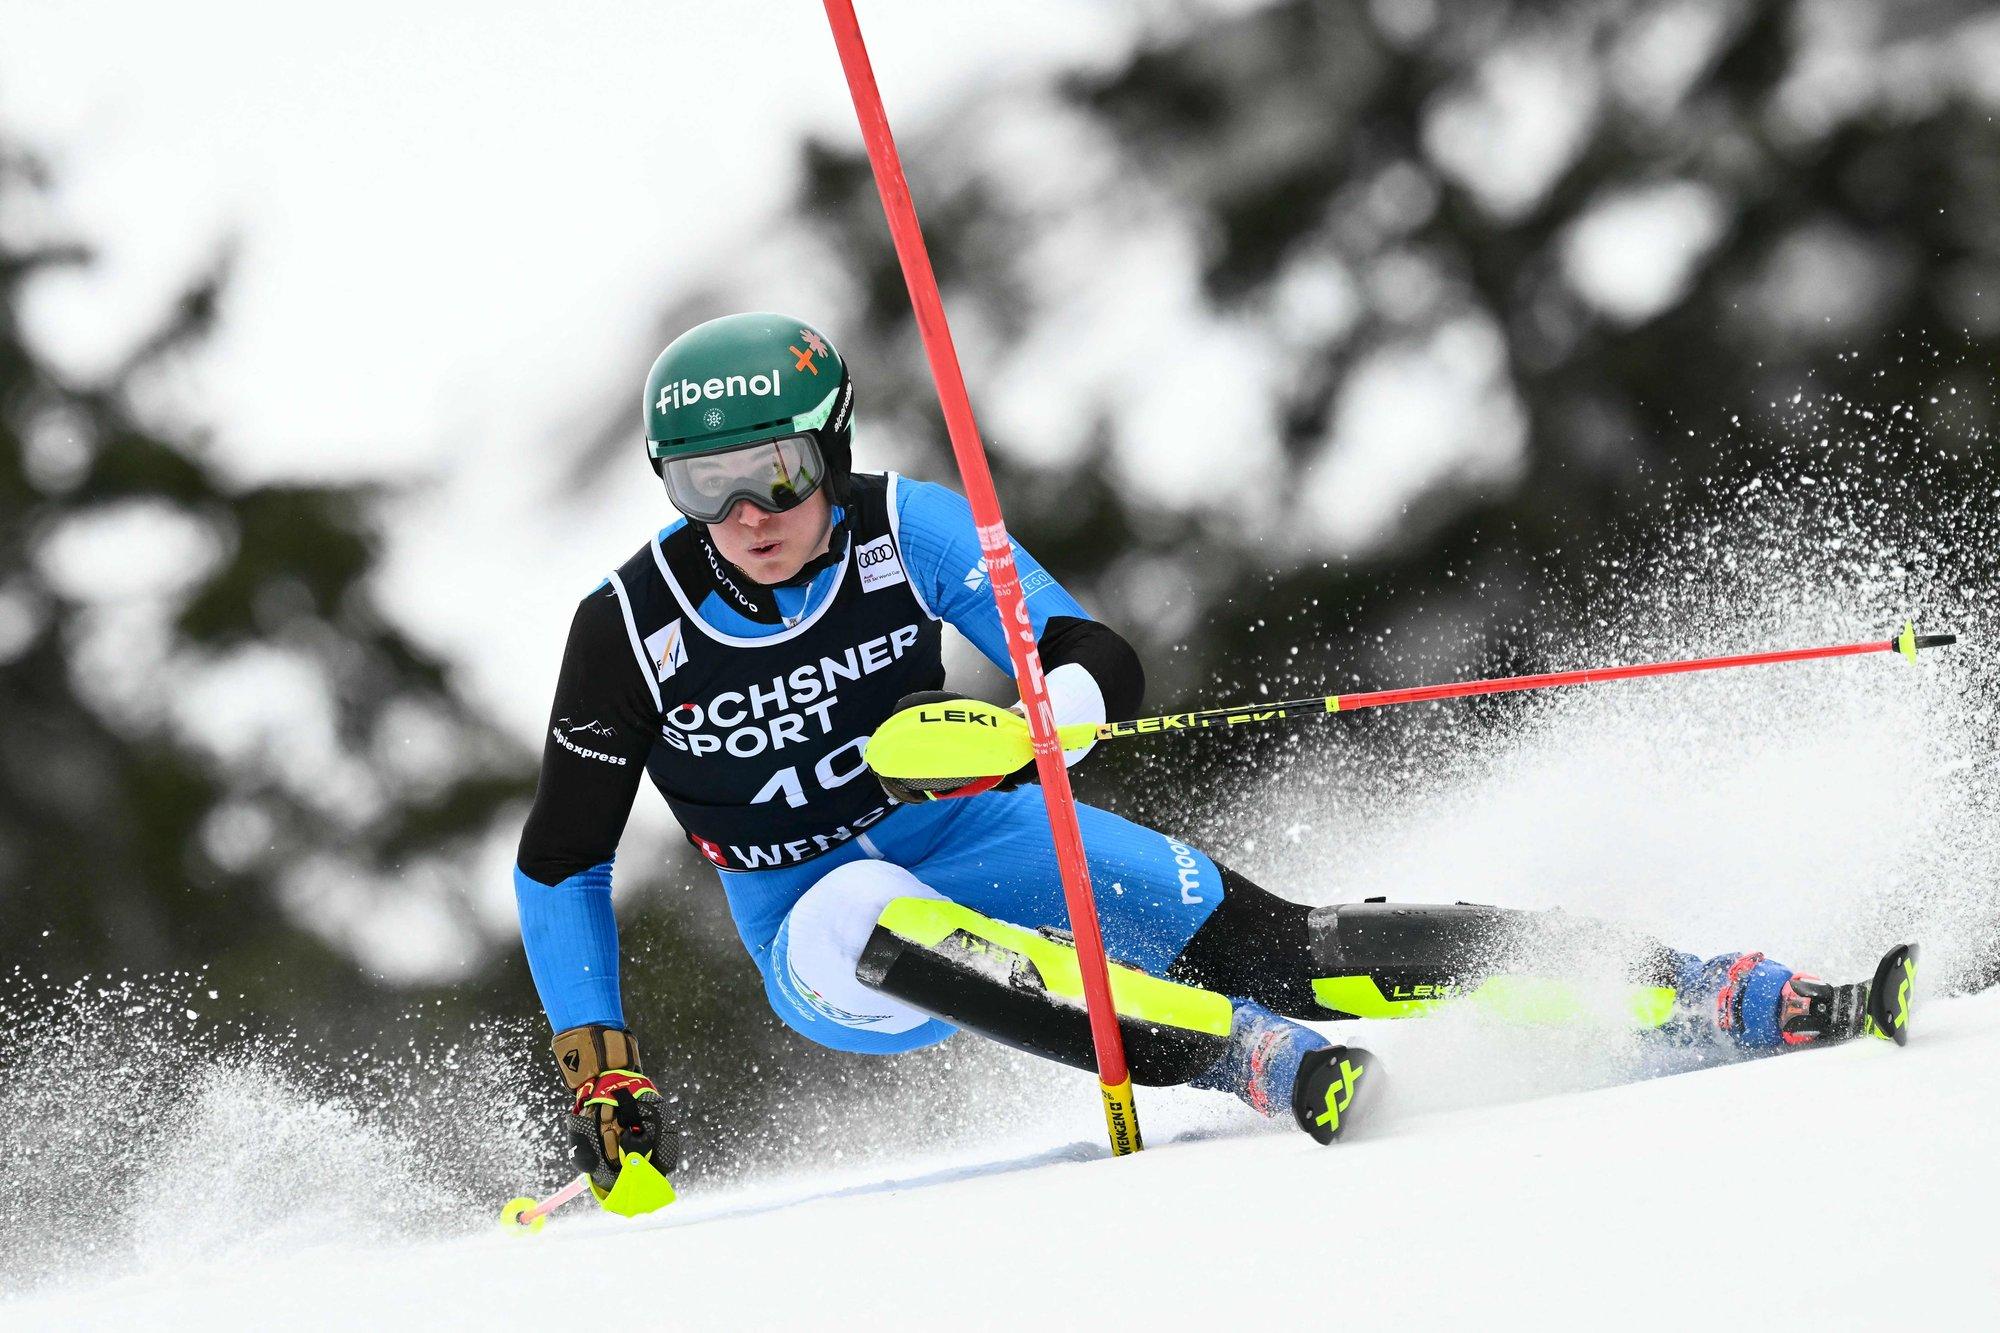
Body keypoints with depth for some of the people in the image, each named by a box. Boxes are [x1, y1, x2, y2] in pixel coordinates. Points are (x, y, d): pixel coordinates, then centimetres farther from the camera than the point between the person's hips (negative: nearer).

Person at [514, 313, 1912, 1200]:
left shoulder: (902, 530, -14)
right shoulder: (633, 629, -15)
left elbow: (1105, 668, -19)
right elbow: (561, 862, -3)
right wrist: (601, 1073, -7)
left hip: (973, 834, 1)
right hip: (823, 931, -1)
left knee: (1260, 941, -20)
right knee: (875, 921, -39)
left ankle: (1724, 998, -24)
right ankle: (1258, 1062, -47)